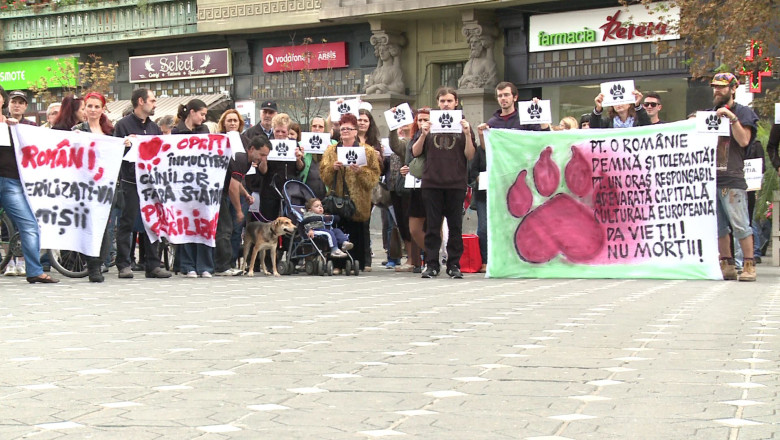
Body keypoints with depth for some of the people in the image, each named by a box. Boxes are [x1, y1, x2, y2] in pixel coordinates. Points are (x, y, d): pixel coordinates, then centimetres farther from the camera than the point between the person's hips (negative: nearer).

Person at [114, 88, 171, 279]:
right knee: (127, 222, -1)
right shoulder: (123, 125, -2)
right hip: (131, 182, -6)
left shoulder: (154, 127, 18)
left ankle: (153, 265, 12)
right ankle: (124, 265, 3)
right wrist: (126, 146, -27)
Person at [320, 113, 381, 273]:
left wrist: (360, 171, -17)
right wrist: (333, 168, -12)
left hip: (358, 200, -2)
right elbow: (323, 175, 7)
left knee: (357, 234, -2)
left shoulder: (368, 151, 6)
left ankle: (357, 265, 6)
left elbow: (374, 177, -1)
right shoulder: (331, 151, 15)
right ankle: (338, 265, 7)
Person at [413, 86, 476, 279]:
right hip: (432, 182, 1)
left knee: (455, 225, 2)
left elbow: (470, 156, 1)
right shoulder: (429, 123, 11)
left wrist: (467, 134, -12)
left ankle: (454, 264, 9)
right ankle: (432, 264, 6)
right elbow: (415, 152, 8)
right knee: (432, 225, 2)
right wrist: (423, 134, -8)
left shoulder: (463, 125, 8)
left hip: (456, 183, -1)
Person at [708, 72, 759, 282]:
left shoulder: (743, 112, 4)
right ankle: (727, 266, 11)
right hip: (710, 176, 6)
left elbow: (744, 140, -9)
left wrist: (732, 117, -15)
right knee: (718, 226, 6)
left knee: (740, 225, -9)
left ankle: (749, 265, -3)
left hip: (732, 178, -6)